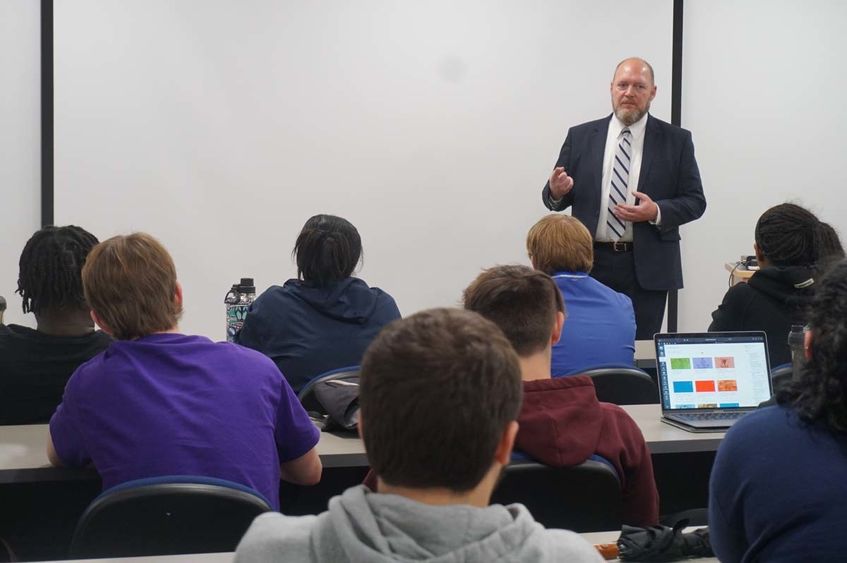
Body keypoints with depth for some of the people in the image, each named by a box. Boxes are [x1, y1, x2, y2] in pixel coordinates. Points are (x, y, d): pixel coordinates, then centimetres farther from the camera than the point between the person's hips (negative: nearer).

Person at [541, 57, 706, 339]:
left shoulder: (676, 140, 4)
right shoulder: (580, 137, 7)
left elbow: (695, 201, 3)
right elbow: (555, 199, 9)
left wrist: (657, 212, -15)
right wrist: (555, 191, -15)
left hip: (647, 269, -1)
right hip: (591, 264, 1)